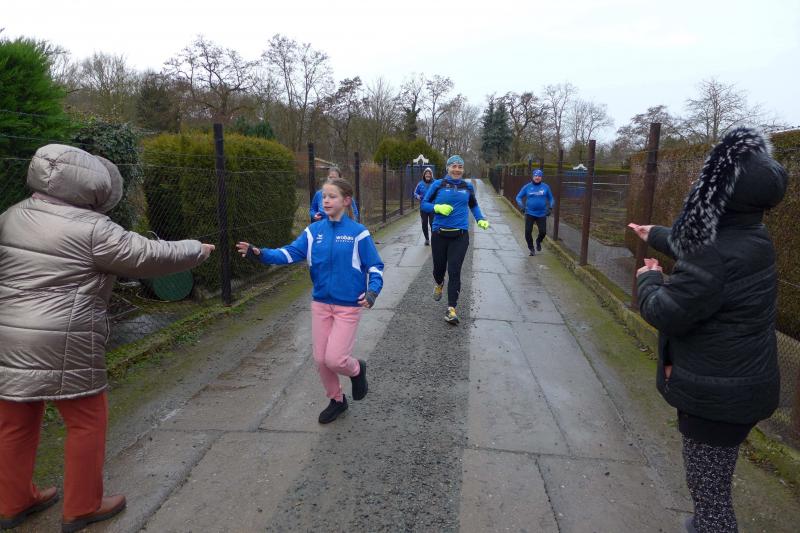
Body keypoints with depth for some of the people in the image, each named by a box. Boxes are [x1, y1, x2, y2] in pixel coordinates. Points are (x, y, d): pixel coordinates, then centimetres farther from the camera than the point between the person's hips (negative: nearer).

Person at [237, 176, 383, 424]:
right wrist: (260, 253, -24)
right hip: (320, 303, 5)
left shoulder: (358, 232, -10)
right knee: (320, 359, 10)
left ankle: (357, 369, 26)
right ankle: (336, 400, 33)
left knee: (334, 359, -9)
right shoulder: (313, 231, 1)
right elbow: (290, 253, -9)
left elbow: (375, 266, -5)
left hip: (348, 306, -4)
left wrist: (372, 292, -21)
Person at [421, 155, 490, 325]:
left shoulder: (468, 187, 8)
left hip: (460, 236, 0)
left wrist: (480, 219, 7)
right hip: (439, 235, 0)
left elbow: (473, 205, 24)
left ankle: (451, 309, -5)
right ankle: (439, 284, 49)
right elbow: (423, 204, 3)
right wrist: (438, 208, -15)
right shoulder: (438, 185, 1)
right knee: (439, 267, 12)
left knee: (454, 272, -8)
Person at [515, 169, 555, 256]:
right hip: (529, 213, 0)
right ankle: (531, 248, 21)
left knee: (543, 232, -1)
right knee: (528, 232, -4)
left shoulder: (545, 187, 1)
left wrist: (550, 207, -3)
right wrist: (521, 204, -13)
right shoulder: (527, 187, -1)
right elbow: (518, 197, 4)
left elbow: (551, 198, 12)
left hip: (541, 214, 1)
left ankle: (538, 242, 34)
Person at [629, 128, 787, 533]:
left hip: (718, 393, -10)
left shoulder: (719, 257, -31)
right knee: (714, 481, 29)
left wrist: (649, 279, -4)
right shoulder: (749, 238, 3)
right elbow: (691, 244, 23)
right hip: (740, 381, 10)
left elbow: (664, 313, -25)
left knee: (708, 486, 5)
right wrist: (653, 234, 40)